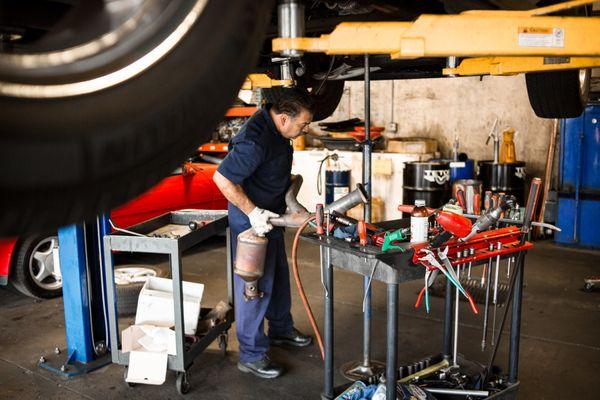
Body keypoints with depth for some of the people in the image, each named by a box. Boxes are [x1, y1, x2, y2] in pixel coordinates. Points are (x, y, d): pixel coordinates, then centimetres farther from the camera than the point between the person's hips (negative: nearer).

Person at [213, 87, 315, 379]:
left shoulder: (276, 128, 1)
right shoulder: (255, 141, -30)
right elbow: (222, 178, -29)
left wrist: (288, 200, 12)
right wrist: (253, 212, -26)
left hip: (270, 217, 10)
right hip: (252, 222, -10)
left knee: (278, 277, 23)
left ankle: (281, 330, 42)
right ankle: (251, 355, 13)